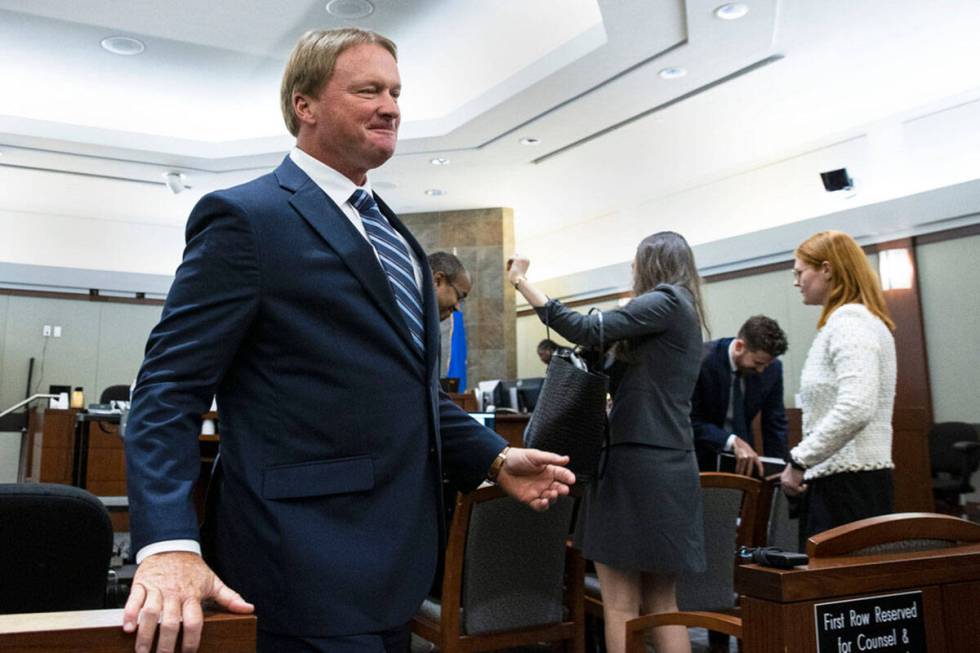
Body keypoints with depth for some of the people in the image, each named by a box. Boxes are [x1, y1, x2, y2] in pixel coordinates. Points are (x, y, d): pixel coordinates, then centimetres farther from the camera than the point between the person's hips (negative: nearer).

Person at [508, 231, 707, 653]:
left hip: (639, 463, -9)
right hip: (665, 466, 9)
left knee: (620, 603, -3)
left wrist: (523, 283, -14)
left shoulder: (665, 301, -7)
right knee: (660, 602, 12)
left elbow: (588, 330, -18)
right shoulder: (682, 312, 21)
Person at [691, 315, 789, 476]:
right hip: (701, 455, -3)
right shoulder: (701, 361, -22)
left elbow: (775, 425, 0)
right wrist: (732, 441, -32)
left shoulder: (772, 368, -9)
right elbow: (691, 421, -21)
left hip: (742, 454, 4)